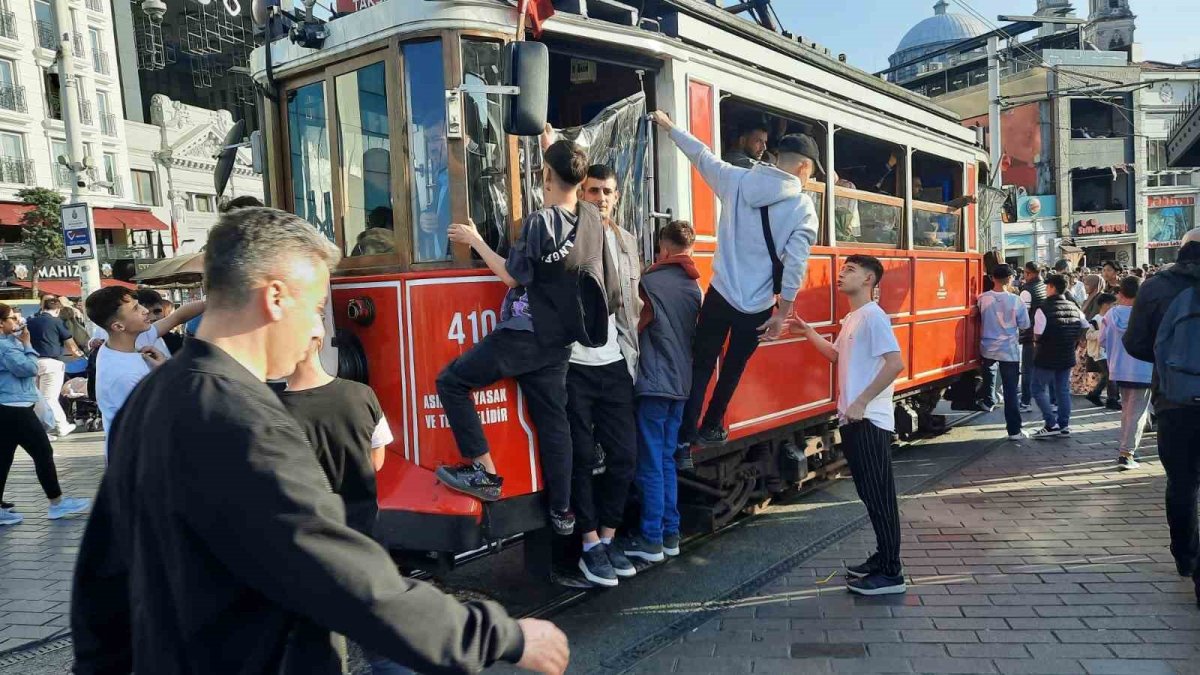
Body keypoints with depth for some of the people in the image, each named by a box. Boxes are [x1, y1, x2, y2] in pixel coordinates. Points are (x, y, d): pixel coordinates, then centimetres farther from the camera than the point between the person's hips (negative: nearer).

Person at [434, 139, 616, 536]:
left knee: (451, 382, 3)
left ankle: (485, 474, 1)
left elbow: (512, 277, -11)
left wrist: (475, 240, 0)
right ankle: (562, 512, 18)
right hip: (557, 342, 7)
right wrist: (558, 149, 34)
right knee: (553, 419, 13)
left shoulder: (540, 221, -17)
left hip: (523, 336, -7)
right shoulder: (592, 218, 4)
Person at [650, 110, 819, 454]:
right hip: (757, 306, -2)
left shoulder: (737, 180, 1)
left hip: (720, 295, 2)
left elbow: (702, 155, 15)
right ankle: (710, 428, 31)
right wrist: (782, 313, -5)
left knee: (701, 365, 11)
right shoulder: (803, 207, -7)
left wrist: (669, 126, 30)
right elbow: (795, 264, -12)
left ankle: (685, 433, 8)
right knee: (732, 370, 18)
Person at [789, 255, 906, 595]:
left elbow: (896, 363, -22)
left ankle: (891, 573, 4)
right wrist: (807, 331, 18)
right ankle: (882, 558, 27)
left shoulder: (873, 315, -14)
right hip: (853, 420, 10)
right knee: (869, 494, 16)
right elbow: (837, 356, 29)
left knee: (879, 495, -4)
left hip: (869, 421, -10)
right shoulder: (850, 319, 15)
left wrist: (862, 402, -22)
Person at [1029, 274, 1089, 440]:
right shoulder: (1074, 308, 3)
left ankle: (1052, 424, -3)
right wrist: (1070, 343, 14)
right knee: (1063, 390, 14)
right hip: (1067, 357, 6)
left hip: (1046, 357, -6)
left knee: (1039, 390, 5)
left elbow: (1037, 334, -18)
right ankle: (1064, 425, 17)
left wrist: (1036, 344, 2)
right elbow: (1085, 328, 9)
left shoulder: (1044, 308, -17)